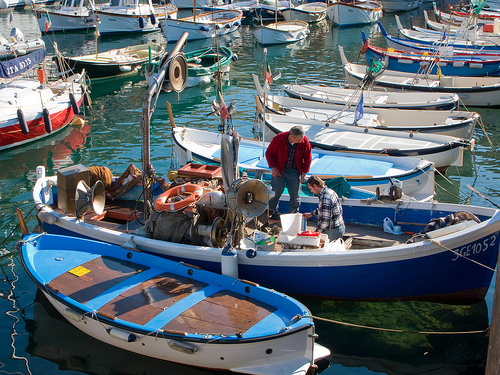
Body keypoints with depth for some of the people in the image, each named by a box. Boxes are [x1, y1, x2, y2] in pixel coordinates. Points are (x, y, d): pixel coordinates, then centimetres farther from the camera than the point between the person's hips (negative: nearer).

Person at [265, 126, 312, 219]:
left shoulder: (305, 142, -13)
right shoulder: (278, 139, -19)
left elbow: (307, 158, 1)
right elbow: (269, 153, -6)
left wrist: (304, 172, -5)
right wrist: (273, 167, -16)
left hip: (294, 171, 1)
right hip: (279, 170, -1)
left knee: (295, 194, 2)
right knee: (276, 191, 3)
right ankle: (272, 211, 25)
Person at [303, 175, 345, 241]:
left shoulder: (325, 198, -24)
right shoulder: (329, 191, 8)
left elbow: (325, 220, -24)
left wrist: (317, 231, -13)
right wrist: (311, 214, 27)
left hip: (333, 231, -10)